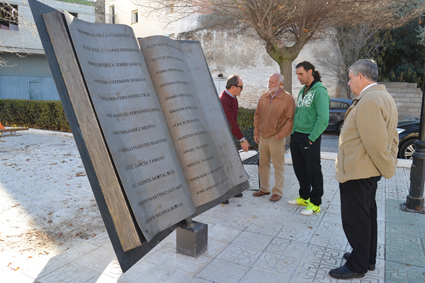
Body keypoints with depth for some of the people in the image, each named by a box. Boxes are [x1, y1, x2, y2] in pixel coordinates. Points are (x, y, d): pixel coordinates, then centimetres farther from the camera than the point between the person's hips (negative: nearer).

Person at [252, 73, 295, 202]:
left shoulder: (287, 98, -8)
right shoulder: (263, 97, 10)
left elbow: (290, 119, -10)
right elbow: (257, 115, 15)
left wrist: (280, 135, -14)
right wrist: (256, 133, 9)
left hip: (276, 138, -6)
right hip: (262, 137, 6)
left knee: (278, 166, 3)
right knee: (263, 164, 13)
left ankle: (277, 192, 15)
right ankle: (264, 188, 27)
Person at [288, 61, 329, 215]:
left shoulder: (319, 91, -13)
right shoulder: (302, 91, 15)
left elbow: (323, 119, -20)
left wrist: (311, 138, -18)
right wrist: (293, 133, 12)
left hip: (309, 139, -8)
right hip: (296, 137, 8)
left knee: (313, 171, 2)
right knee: (300, 169, 16)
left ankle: (315, 204, 14)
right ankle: (304, 197, 32)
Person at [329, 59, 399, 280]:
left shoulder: (369, 100, -23)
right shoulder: (383, 96, 11)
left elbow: (376, 143, -26)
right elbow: (391, 137, 15)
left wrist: (388, 169, -13)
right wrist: (391, 163, 14)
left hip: (356, 173, -11)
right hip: (369, 171, 11)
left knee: (355, 221, 4)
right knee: (367, 216, 21)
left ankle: (357, 267, 19)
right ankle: (367, 259, 37)